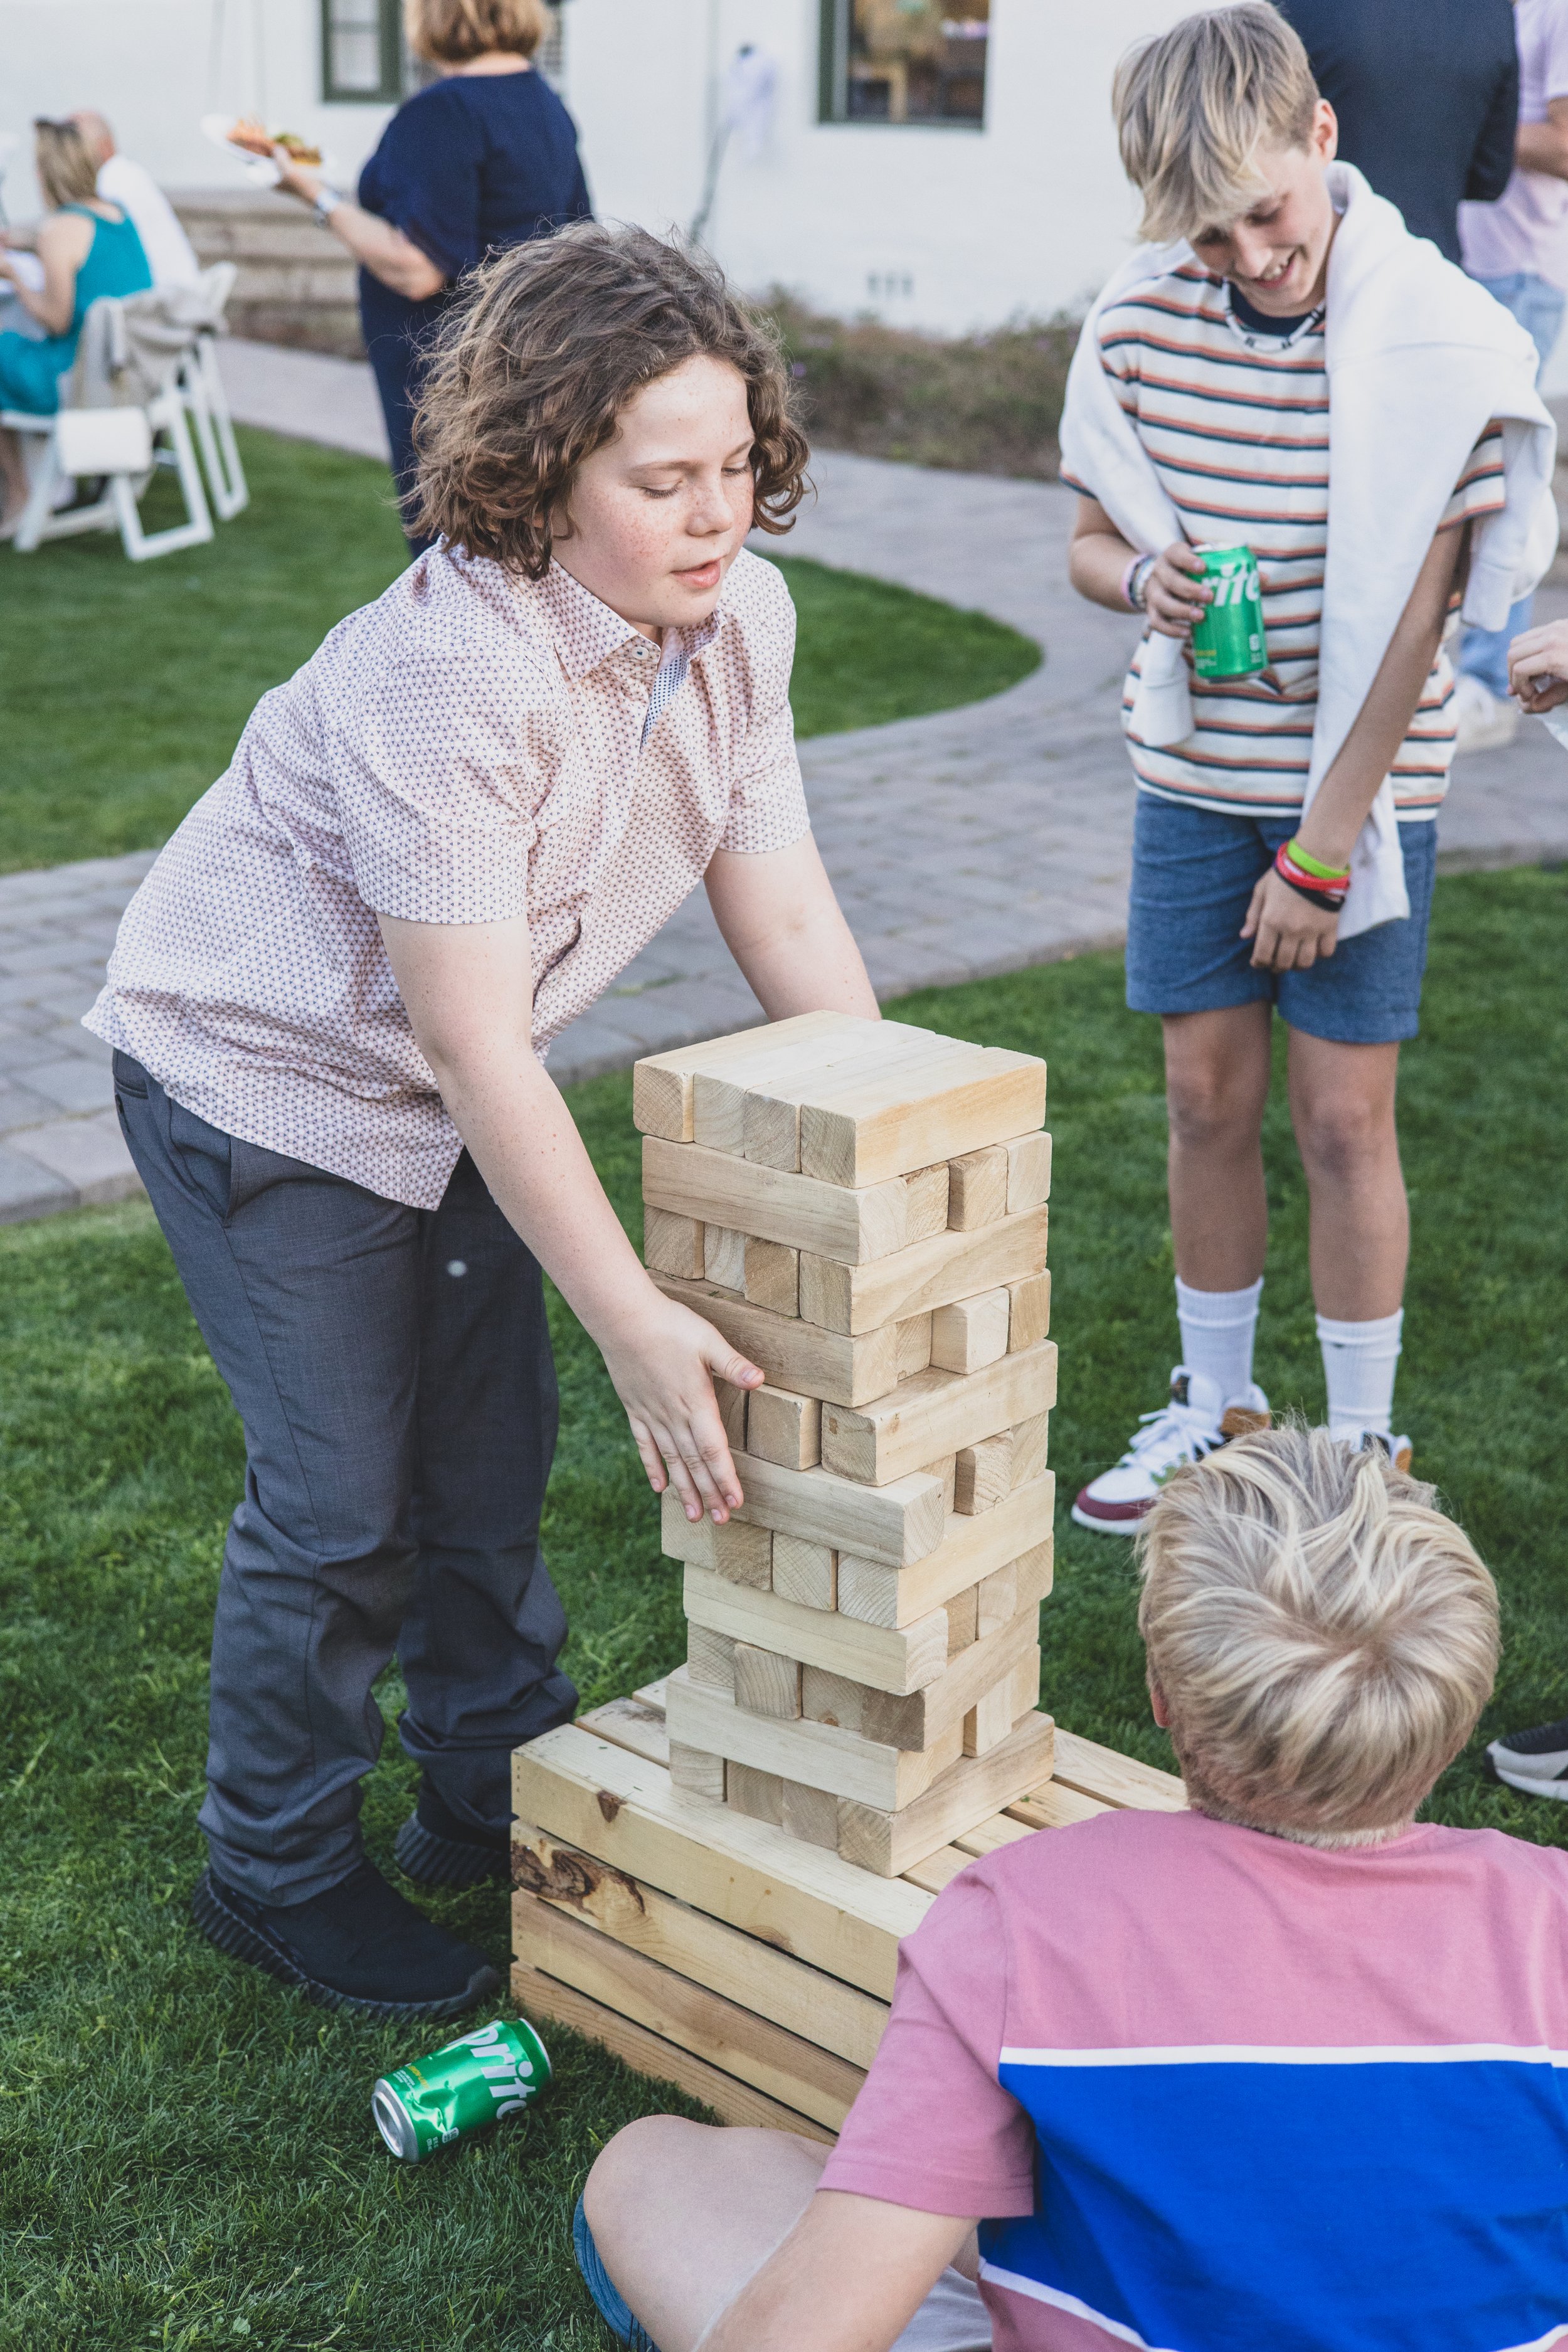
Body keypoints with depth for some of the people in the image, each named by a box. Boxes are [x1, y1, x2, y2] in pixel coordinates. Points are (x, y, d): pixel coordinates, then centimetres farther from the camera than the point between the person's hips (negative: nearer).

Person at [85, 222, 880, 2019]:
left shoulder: (738, 616, -12)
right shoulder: (453, 671, -34)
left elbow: (789, 922, -8)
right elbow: (473, 1041, -34)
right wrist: (635, 1321, -34)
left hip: (452, 1079, 7)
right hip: (266, 1069, -7)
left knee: (493, 1460, 16)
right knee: (341, 1498, -1)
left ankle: (498, 1792, 37)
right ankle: (277, 1870, 21)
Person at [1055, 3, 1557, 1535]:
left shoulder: (1438, 340, -15)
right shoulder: (1140, 318, -3)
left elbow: (1410, 612, -15)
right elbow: (1092, 539, 10)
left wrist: (1321, 846, -15)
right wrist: (1145, 580, -16)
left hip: (1363, 784, -3)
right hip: (1194, 776, 4)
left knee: (1343, 1117, 0)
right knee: (1207, 1096, 10)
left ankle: (1359, 1448, 17)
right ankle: (1213, 1409, 28)